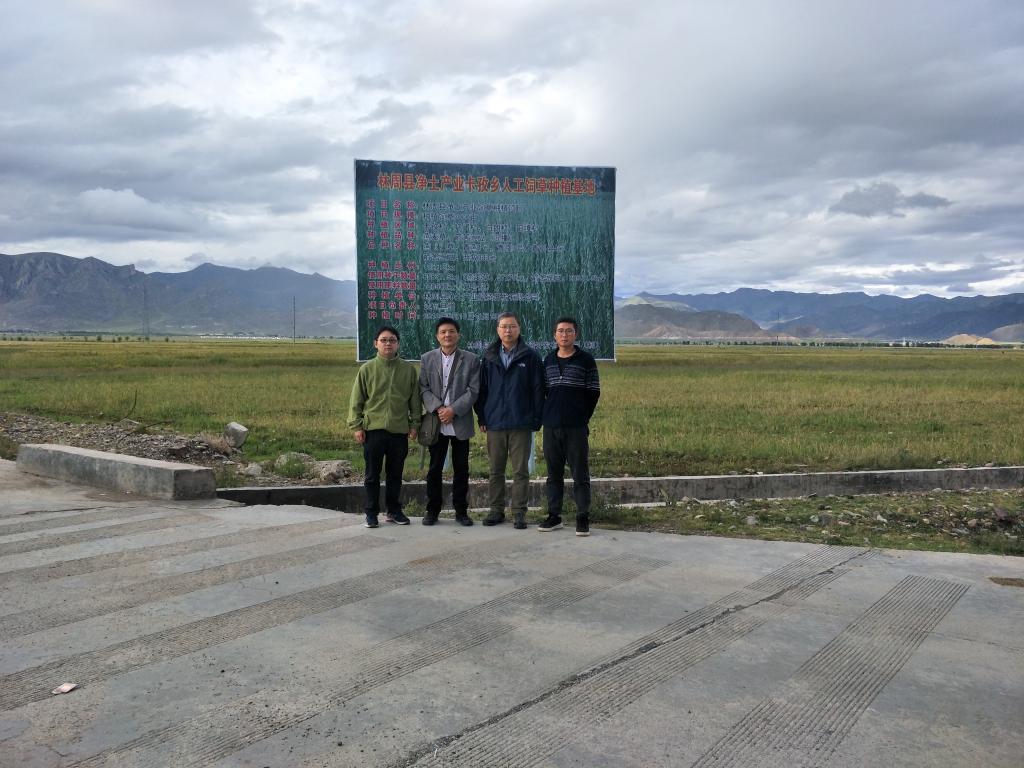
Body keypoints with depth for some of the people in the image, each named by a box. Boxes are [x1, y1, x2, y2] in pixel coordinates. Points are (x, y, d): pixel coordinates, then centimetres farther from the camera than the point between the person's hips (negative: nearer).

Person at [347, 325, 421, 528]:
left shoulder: (408, 369, 4)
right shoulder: (367, 369, 0)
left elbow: (415, 399, 9)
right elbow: (356, 400, 2)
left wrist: (414, 424, 6)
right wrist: (356, 426, -2)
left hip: (399, 430, 1)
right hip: (373, 429, -1)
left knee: (395, 474, 11)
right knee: (373, 475, 6)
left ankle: (394, 510, 24)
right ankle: (372, 513, 17)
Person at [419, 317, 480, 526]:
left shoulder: (471, 360, 3)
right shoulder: (427, 359, 7)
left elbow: (473, 390, -4)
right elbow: (423, 389, 2)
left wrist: (453, 410, -14)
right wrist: (437, 409, -13)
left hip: (461, 422, -1)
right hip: (436, 422, 1)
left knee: (461, 469, 6)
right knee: (434, 468, 5)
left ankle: (461, 511, 15)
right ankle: (432, 510, 15)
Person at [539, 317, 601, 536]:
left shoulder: (586, 360, 0)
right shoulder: (548, 360, 11)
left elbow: (593, 393, 2)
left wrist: (583, 417, 0)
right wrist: (548, 414, 8)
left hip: (577, 427, -4)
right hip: (551, 426, 4)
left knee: (580, 474, 0)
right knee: (554, 474, 10)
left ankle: (583, 518, 7)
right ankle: (554, 516, 18)